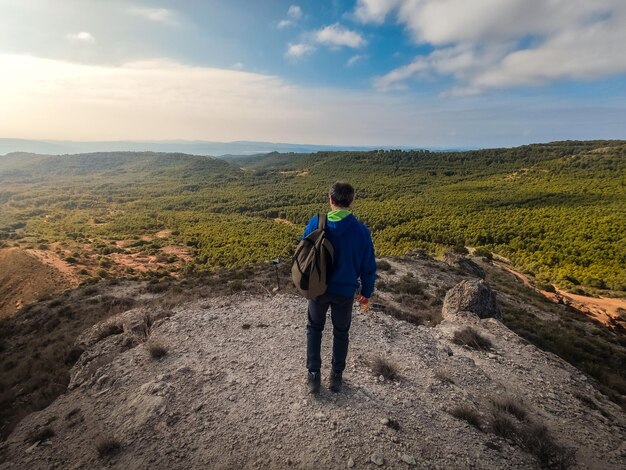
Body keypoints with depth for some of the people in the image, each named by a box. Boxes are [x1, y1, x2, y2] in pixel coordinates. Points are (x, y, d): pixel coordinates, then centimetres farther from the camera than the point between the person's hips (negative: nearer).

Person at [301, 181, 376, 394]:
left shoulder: (315, 223, -13)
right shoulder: (361, 231, -14)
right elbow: (368, 266, -5)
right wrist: (366, 292, 10)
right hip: (345, 291, 0)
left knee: (314, 329, 22)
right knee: (341, 333, 22)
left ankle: (314, 377, 26)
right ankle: (336, 377, 34)